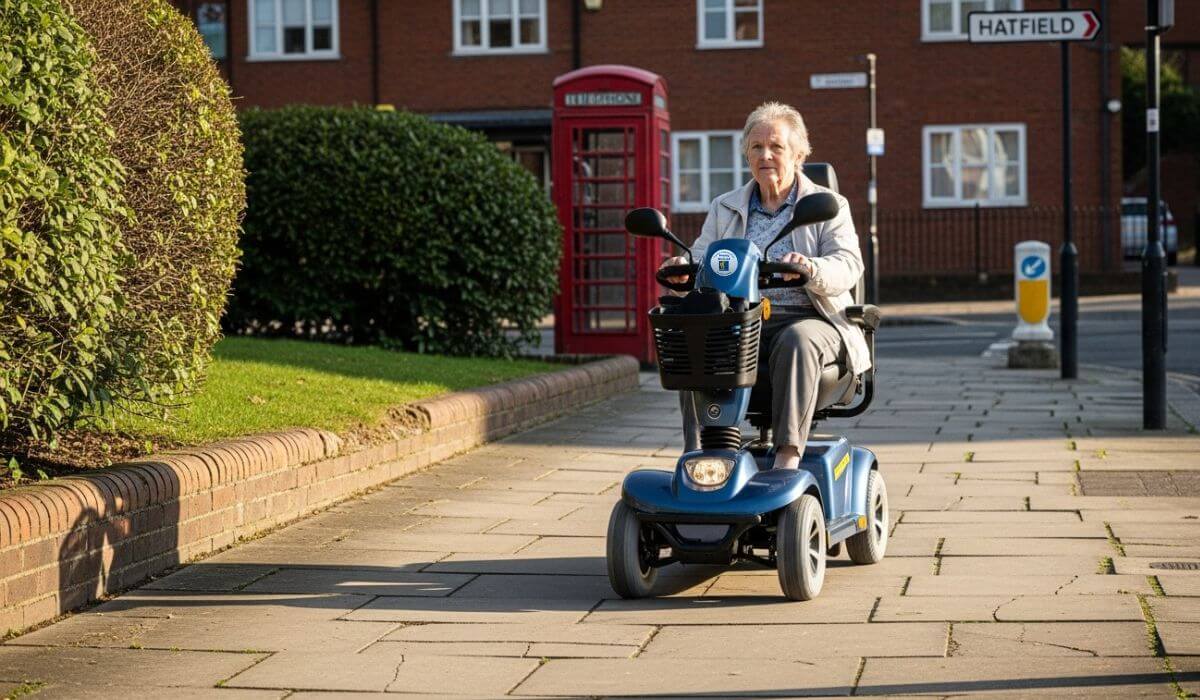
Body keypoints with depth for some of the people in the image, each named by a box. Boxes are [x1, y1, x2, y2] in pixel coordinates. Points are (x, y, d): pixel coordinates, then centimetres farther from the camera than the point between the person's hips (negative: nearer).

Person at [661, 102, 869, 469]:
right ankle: (698, 452, -35)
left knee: (796, 342, -38)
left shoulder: (829, 206, 10)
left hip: (806, 318, -2)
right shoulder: (724, 208, 22)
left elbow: (848, 265, -6)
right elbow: (702, 257, 12)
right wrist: (685, 270, -15)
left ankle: (788, 454, -42)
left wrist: (811, 269, -30)